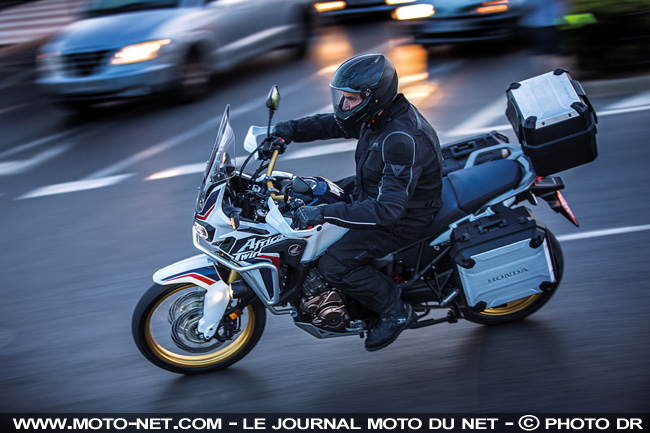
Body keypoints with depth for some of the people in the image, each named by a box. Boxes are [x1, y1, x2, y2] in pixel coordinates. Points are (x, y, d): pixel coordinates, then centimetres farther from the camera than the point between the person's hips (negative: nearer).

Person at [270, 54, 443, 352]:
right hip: (377, 189, 10)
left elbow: (388, 209, -38)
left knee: (332, 266, -16)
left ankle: (396, 312, 4)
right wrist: (291, 130, -2)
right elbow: (334, 123, 12)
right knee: (313, 198, 16)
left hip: (402, 218, -10)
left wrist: (324, 214, -39)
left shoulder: (402, 140, -35)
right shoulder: (379, 112, -7)